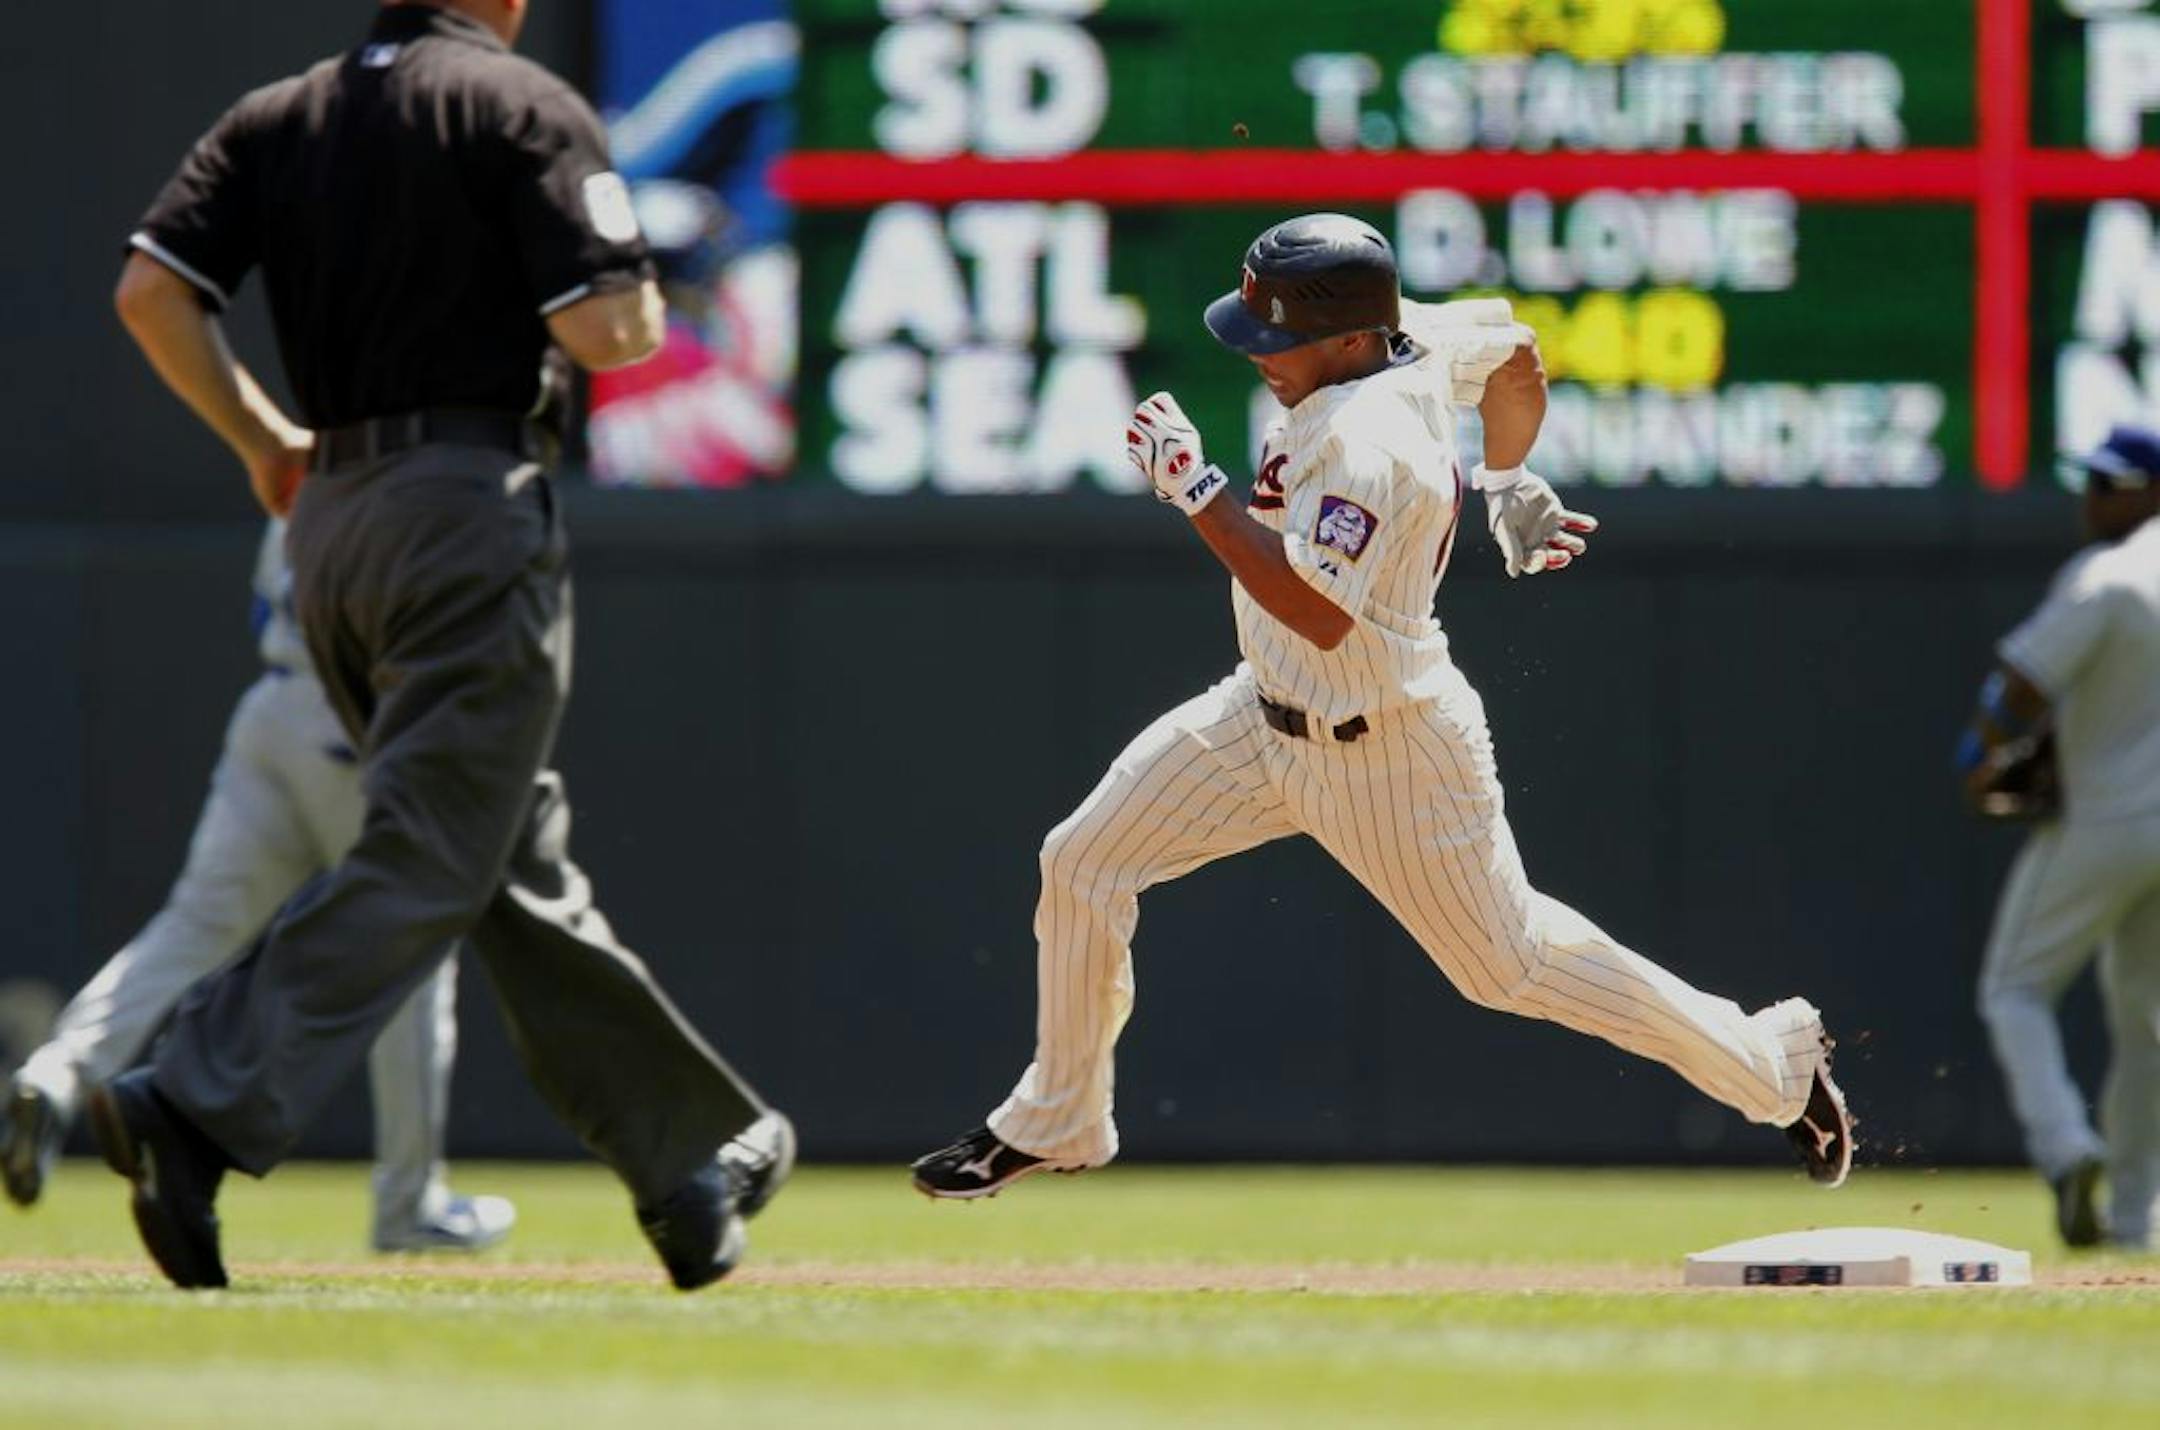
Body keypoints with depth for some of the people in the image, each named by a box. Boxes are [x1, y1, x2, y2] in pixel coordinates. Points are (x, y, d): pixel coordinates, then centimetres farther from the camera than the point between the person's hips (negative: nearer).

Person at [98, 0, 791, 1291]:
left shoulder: (279, 117, 11)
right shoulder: (523, 107, -5)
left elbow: (150, 290, 0)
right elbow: (607, 328, -15)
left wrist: (262, 436, 13)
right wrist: (649, 310, 9)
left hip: (330, 514, 7)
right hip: (473, 509, -7)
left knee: (522, 863, 12)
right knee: (426, 862, -10)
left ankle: (694, 1163, 20)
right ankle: (197, 1111, -26)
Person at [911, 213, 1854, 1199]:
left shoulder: (1367, 442, -32)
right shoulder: (1418, 341, -6)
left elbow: (1317, 612, -37)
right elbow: (1515, 355, 13)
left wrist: (1195, 489, -35)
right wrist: (1508, 486, 30)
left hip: (1388, 757, -9)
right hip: (1269, 714, 9)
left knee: (1510, 964, 7)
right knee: (1081, 865, 5)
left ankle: (1775, 1062, 24)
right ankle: (1056, 1121, 22)